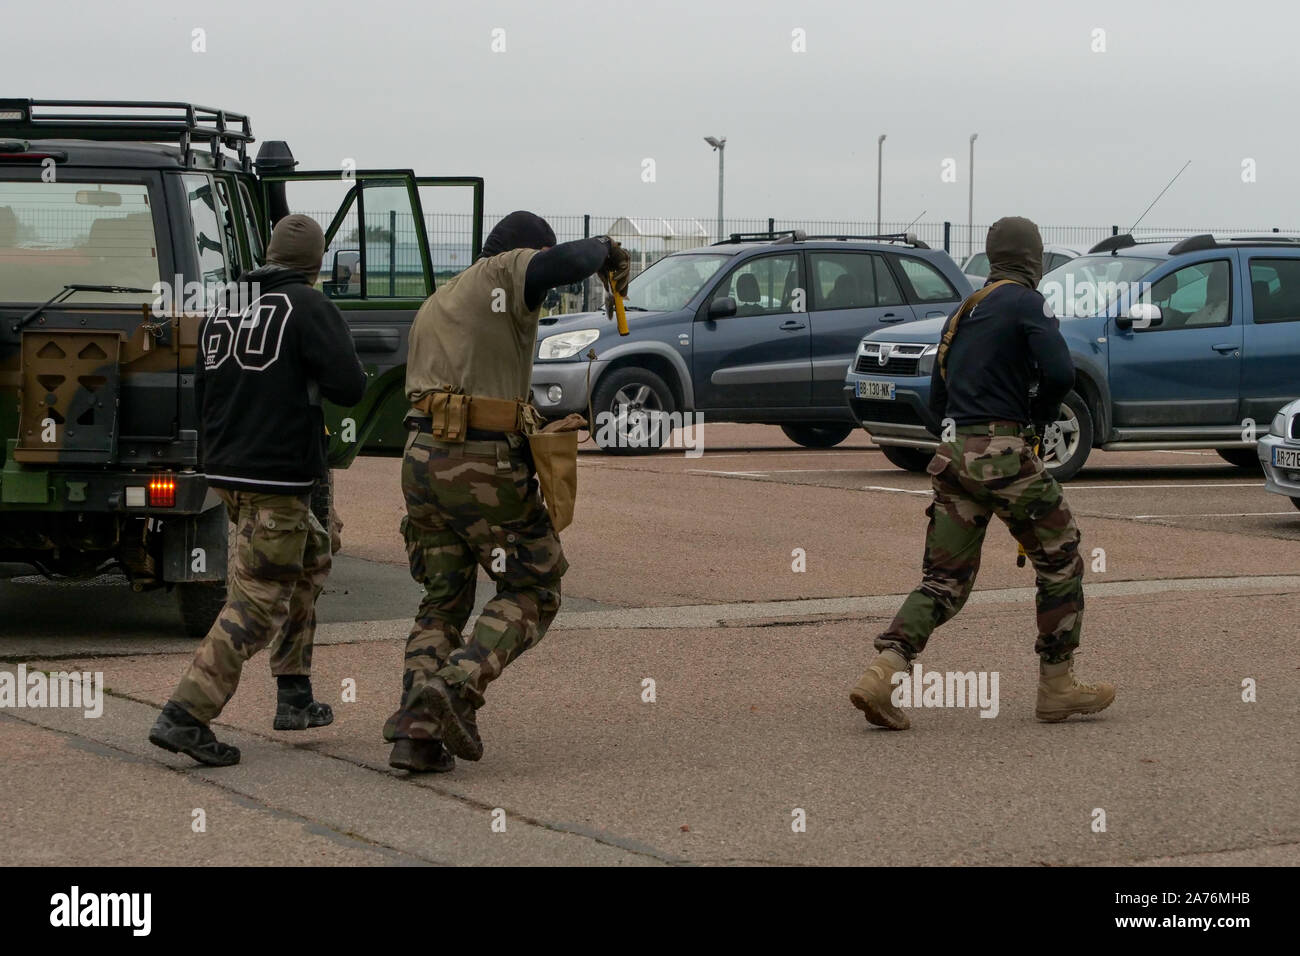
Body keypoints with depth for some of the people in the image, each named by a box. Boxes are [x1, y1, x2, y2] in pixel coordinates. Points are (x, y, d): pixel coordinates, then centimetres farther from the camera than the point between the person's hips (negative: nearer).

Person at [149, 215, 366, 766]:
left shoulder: (223, 308, 10)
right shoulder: (308, 308, -10)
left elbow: (202, 394, 17)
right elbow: (349, 388, -16)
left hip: (226, 472, 8)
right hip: (278, 478, -8)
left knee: (311, 557, 26)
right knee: (257, 604, -5)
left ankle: (294, 698, 25)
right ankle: (184, 716, -14)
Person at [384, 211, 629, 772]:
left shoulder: (435, 305, 27)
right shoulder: (508, 272, 1)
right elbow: (561, 264, -21)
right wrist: (603, 250, 1)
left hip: (421, 457, 7)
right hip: (485, 464, -7)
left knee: (443, 601, 15)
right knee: (533, 592, 6)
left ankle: (415, 730, 0)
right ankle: (458, 685, -15)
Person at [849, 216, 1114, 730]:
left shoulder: (963, 312, 20)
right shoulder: (1027, 304, -3)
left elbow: (937, 399, 23)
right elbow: (1061, 373, -17)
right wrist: (1040, 413, 2)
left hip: (952, 455, 7)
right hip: (1003, 453, -7)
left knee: (944, 580, 7)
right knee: (1060, 561, 10)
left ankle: (884, 674, -12)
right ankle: (1057, 686, 13)